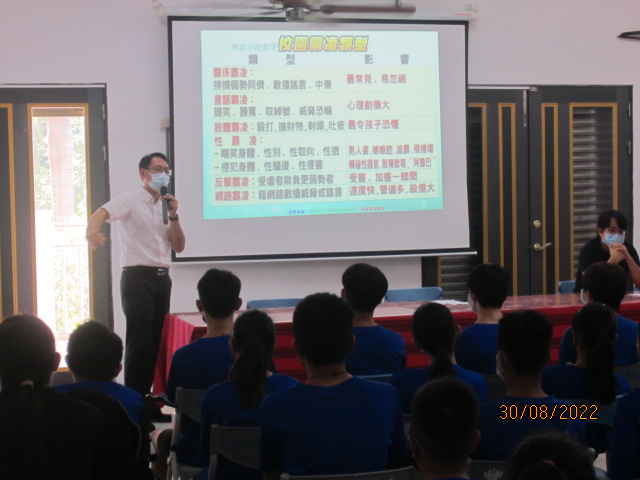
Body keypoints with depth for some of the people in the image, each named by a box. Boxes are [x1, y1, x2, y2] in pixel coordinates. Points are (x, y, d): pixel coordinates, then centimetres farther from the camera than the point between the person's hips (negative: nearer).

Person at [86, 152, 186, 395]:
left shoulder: (165, 205, 17)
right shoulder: (130, 201, -4)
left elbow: (179, 247, 13)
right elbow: (101, 213, -24)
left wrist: (173, 216, -2)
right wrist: (91, 233, -46)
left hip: (162, 278, 7)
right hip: (137, 277, -7)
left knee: (157, 340, 8)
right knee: (139, 341, -8)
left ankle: (147, 394, 16)